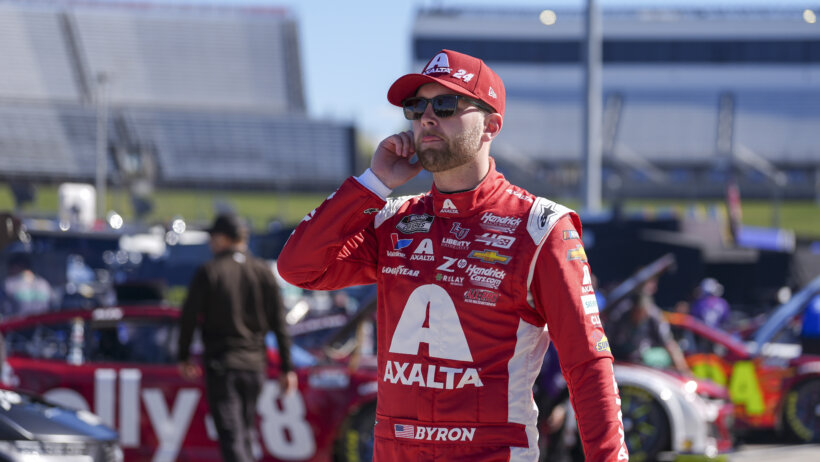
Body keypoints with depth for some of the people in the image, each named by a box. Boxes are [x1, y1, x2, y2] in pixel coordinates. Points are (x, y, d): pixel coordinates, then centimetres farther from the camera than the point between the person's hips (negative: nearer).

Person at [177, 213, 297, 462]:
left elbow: (189, 317, -5)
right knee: (245, 432, 18)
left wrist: (184, 357, 8)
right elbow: (279, 323, 4)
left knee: (231, 436, -9)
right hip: (254, 364, 4)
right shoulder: (263, 272, 5)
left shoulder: (208, 272, -6)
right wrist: (287, 368, 7)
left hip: (221, 365, -4)